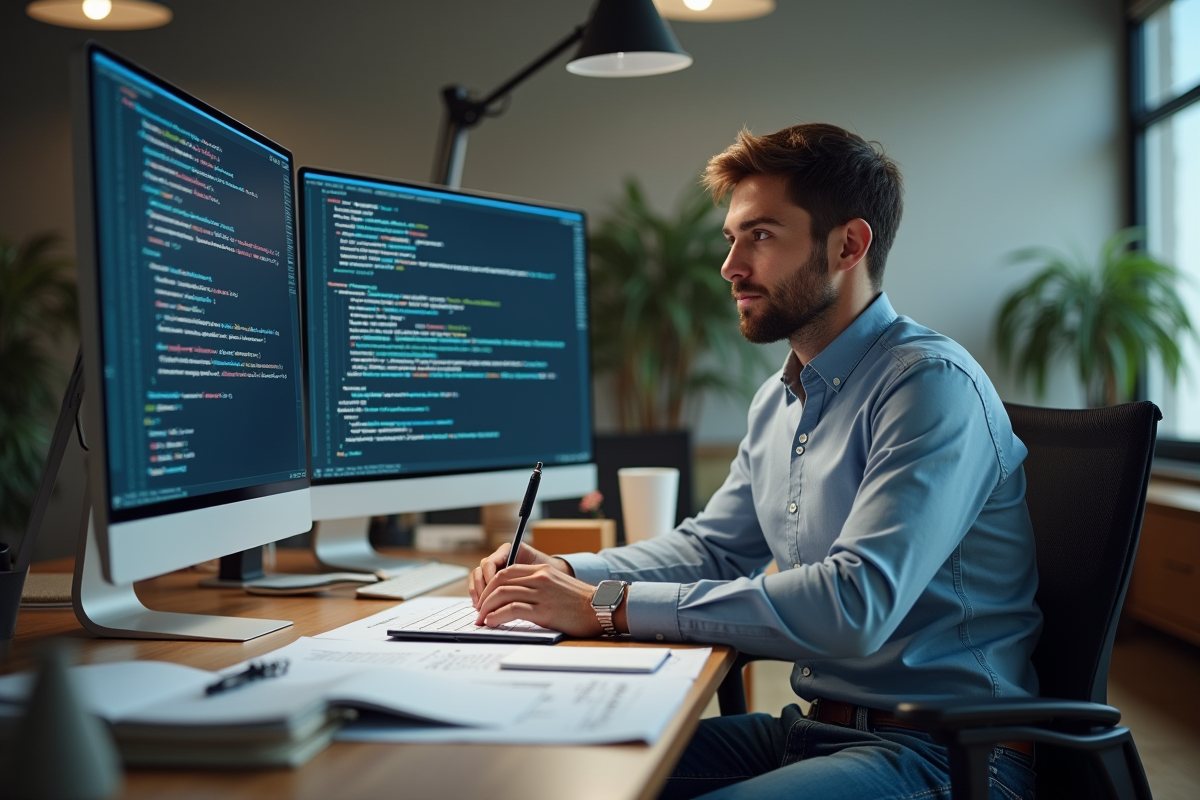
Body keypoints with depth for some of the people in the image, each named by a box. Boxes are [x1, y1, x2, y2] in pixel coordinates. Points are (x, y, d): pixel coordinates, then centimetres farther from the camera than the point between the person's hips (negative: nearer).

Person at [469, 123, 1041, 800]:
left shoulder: (933, 384, -17)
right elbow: (713, 545, 23)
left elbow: (855, 604, -27)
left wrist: (611, 607, -26)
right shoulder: (780, 400, 13)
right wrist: (569, 574, 4)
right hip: (816, 730, 8)